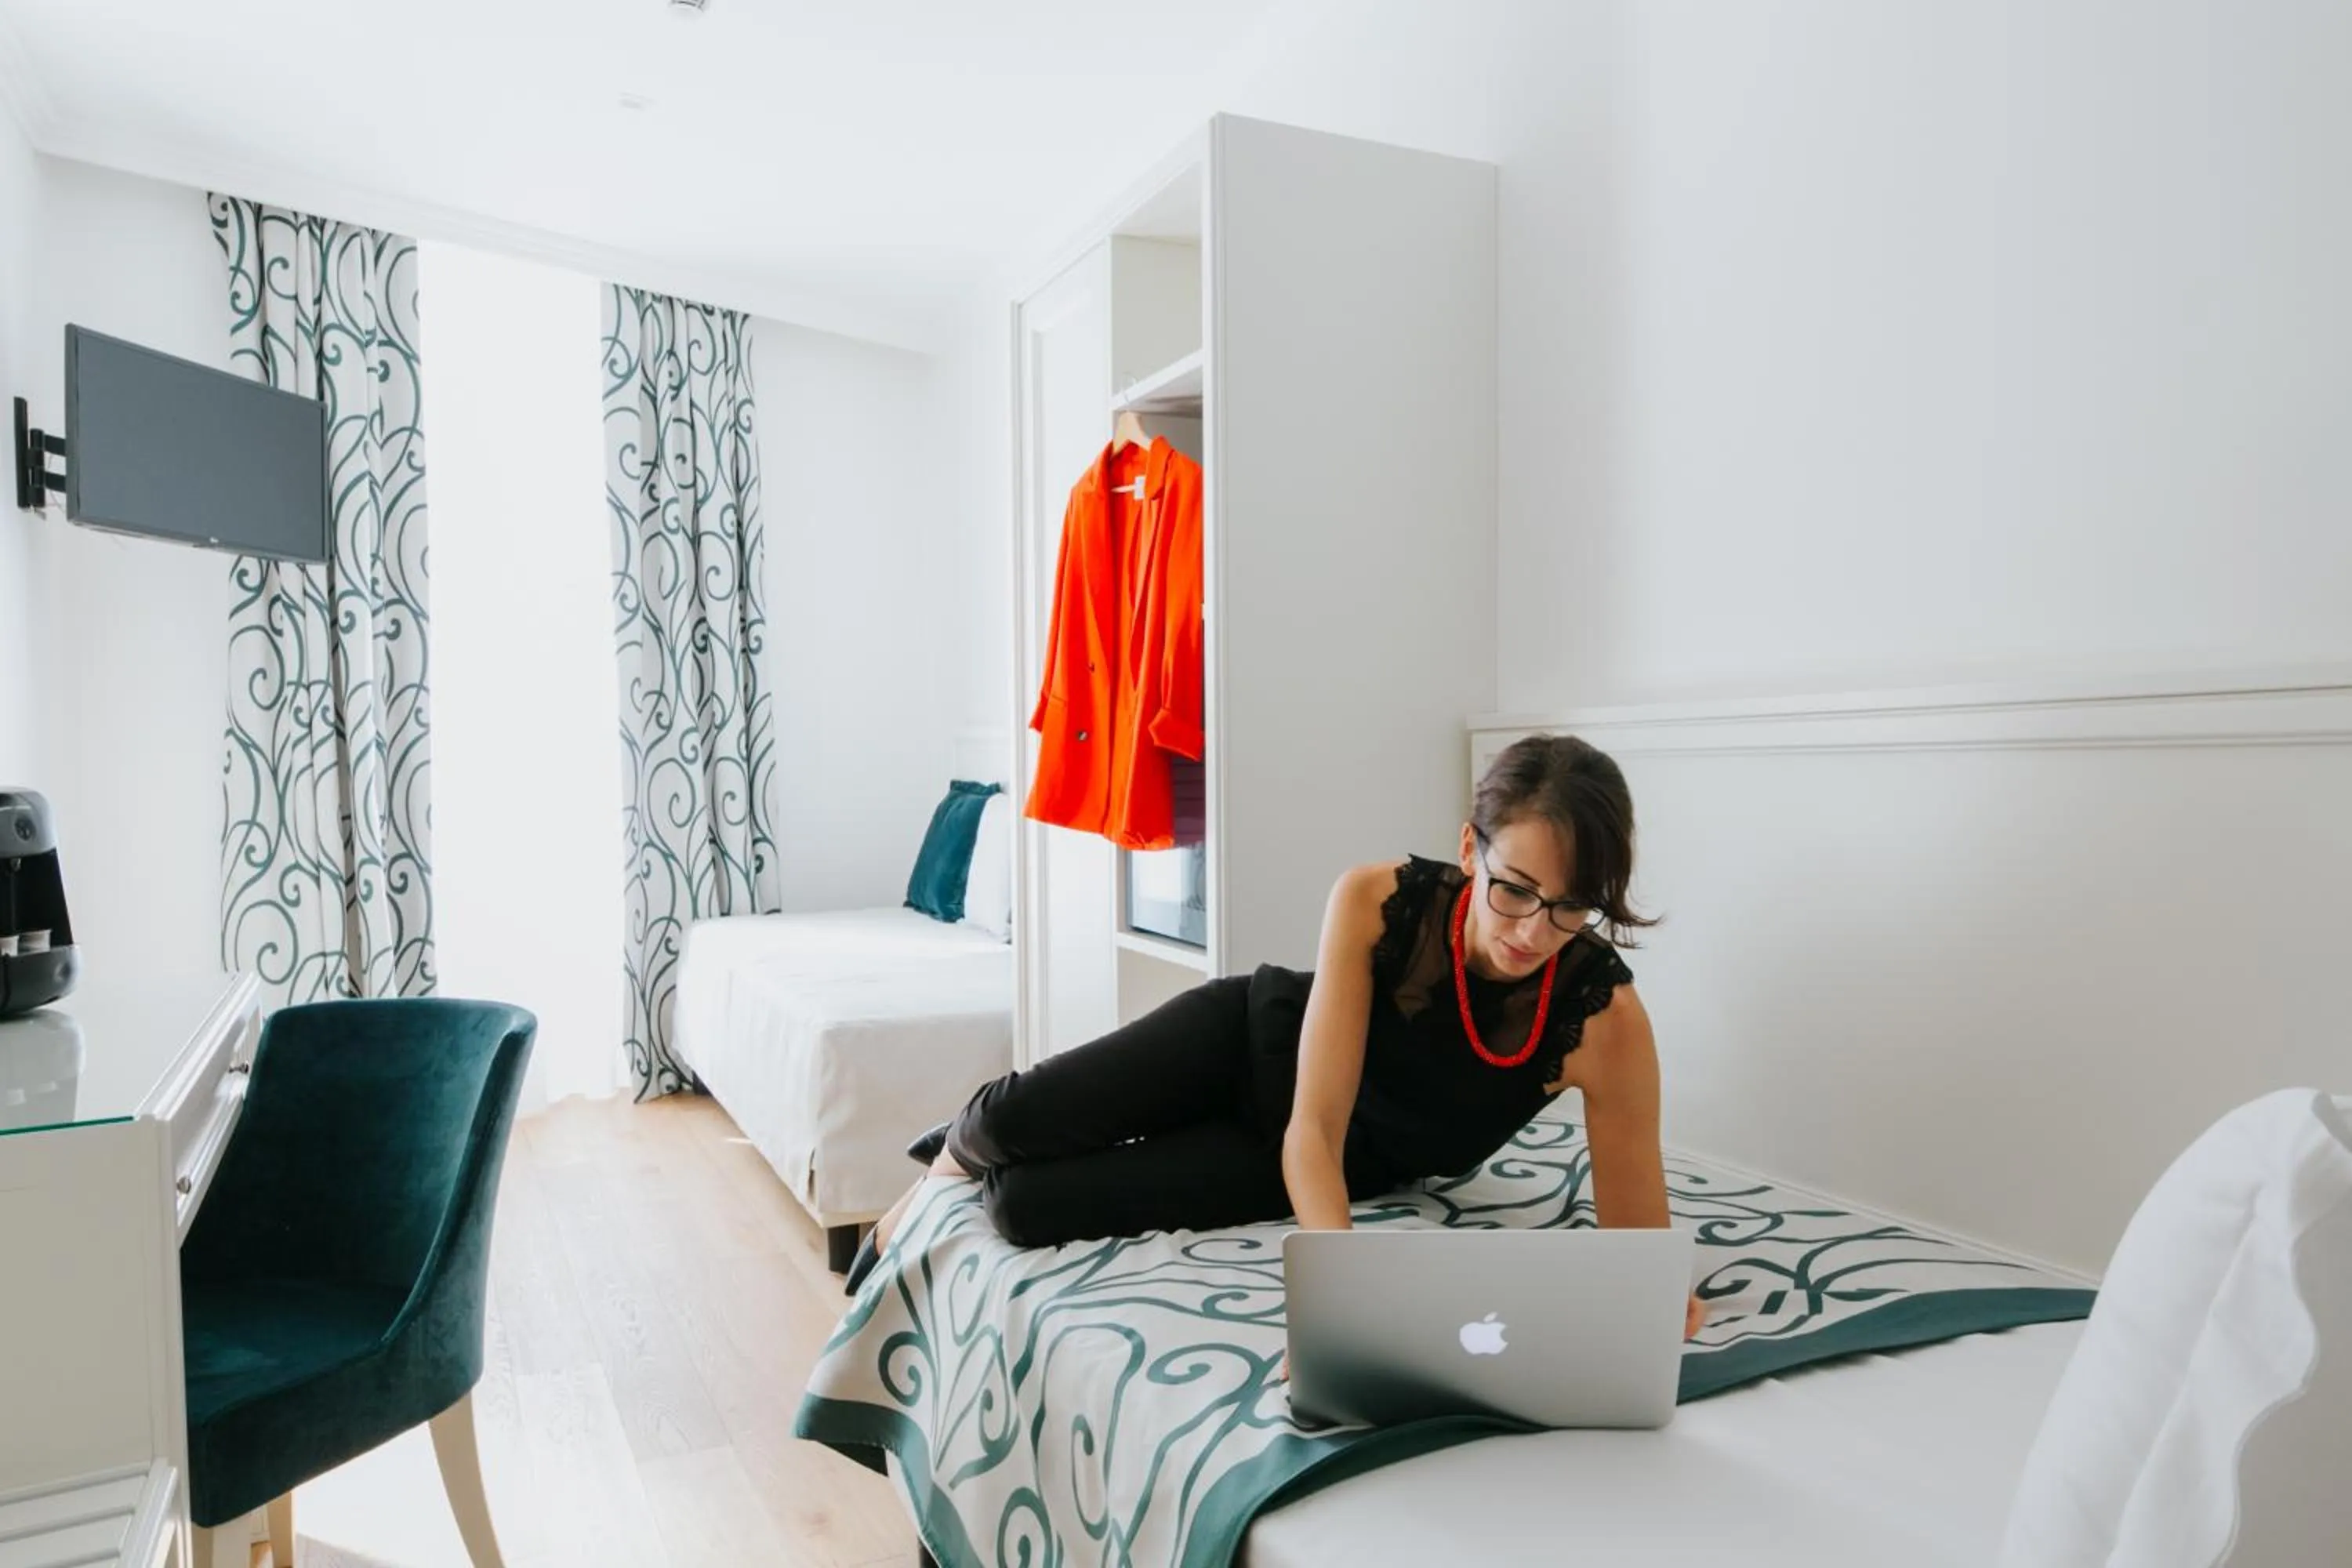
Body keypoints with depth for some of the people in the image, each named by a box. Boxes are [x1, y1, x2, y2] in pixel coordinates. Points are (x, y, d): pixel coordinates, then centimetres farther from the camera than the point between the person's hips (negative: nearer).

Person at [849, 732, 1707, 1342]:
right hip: (1256, 1031, 0)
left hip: (1347, 1162, 0)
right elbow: (1311, 1125, -29)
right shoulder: (1373, 901, -29)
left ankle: (979, 1166, 22)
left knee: (1028, 1207, -18)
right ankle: (957, 1153, 20)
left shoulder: (1603, 1016, -30)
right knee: (1013, 1117, -21)